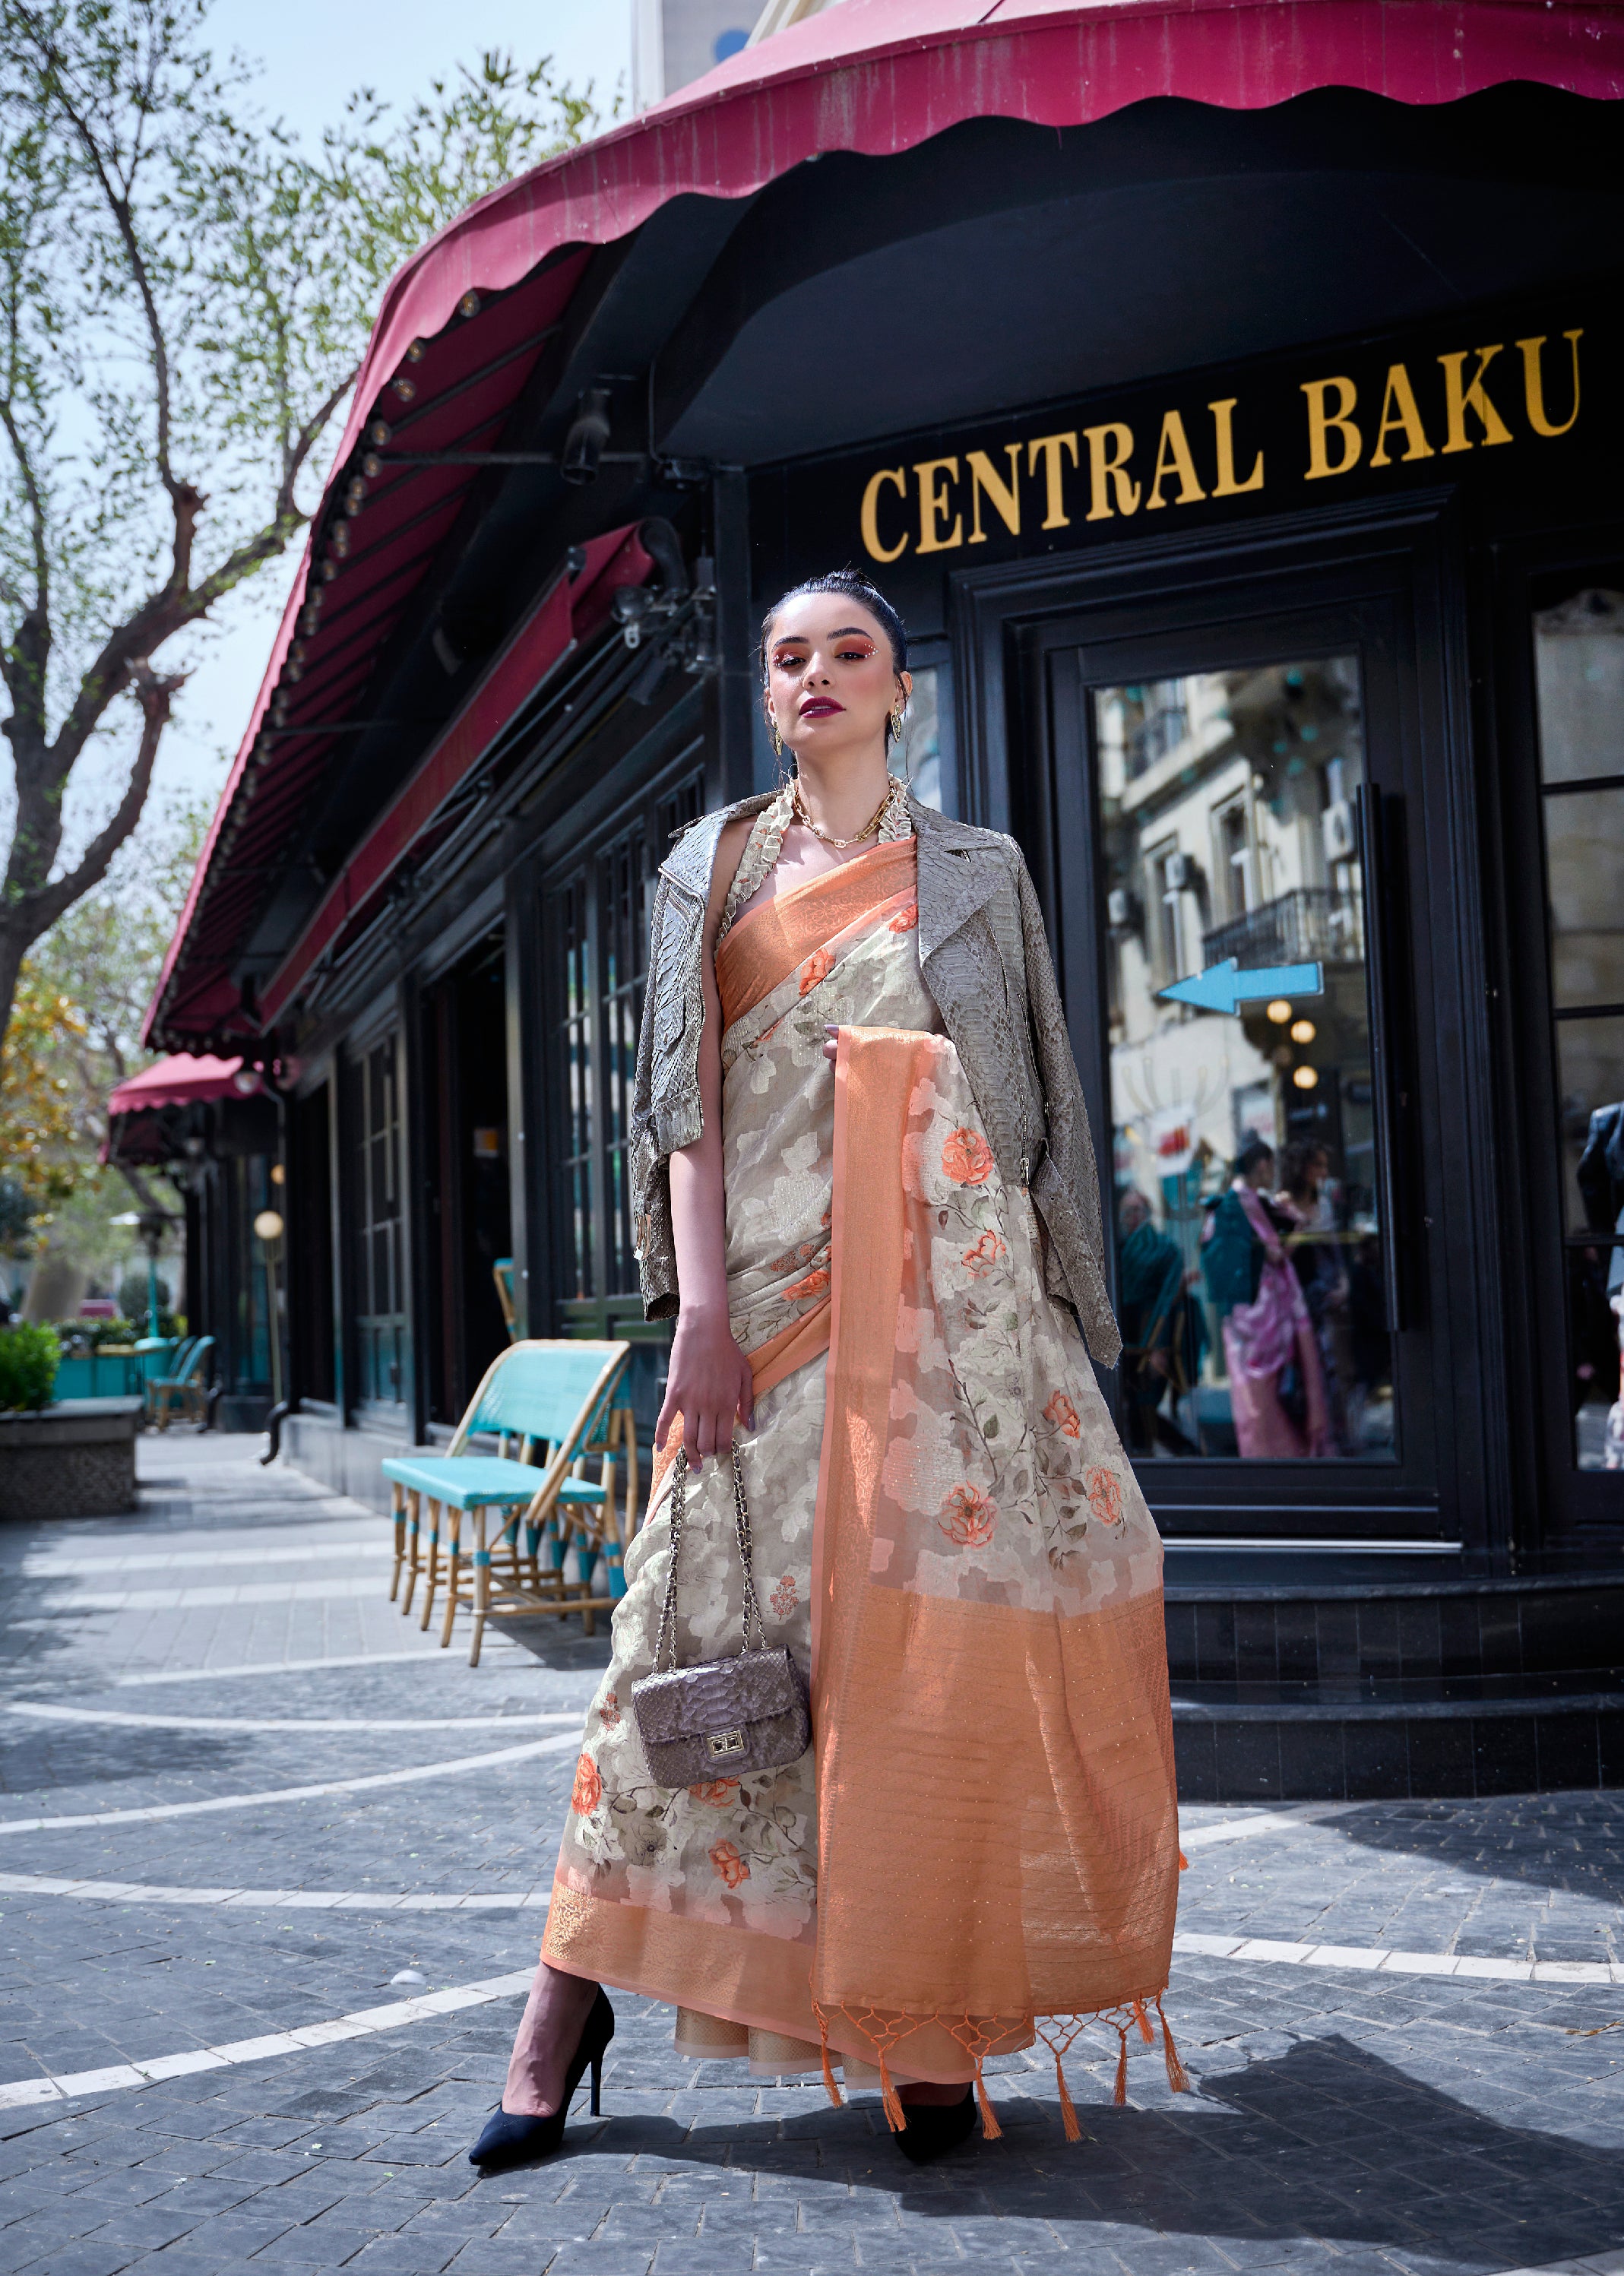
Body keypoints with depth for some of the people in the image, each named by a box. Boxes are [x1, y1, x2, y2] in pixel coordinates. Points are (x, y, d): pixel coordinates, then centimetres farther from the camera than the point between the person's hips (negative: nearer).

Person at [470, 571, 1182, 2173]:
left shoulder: (980, 874, 14)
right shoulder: (710, 869, 13)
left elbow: (1045, 1106, 12)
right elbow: (685, 1097, 4)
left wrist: (1047, 1308, 4)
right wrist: (700, 1306, -7)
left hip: (950, 1298, 0)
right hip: (770, 1296, 0)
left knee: (938, 1631, -4)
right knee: (718, 1610, -4)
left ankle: (928, 2022, 7)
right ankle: (569, 1998, 6)